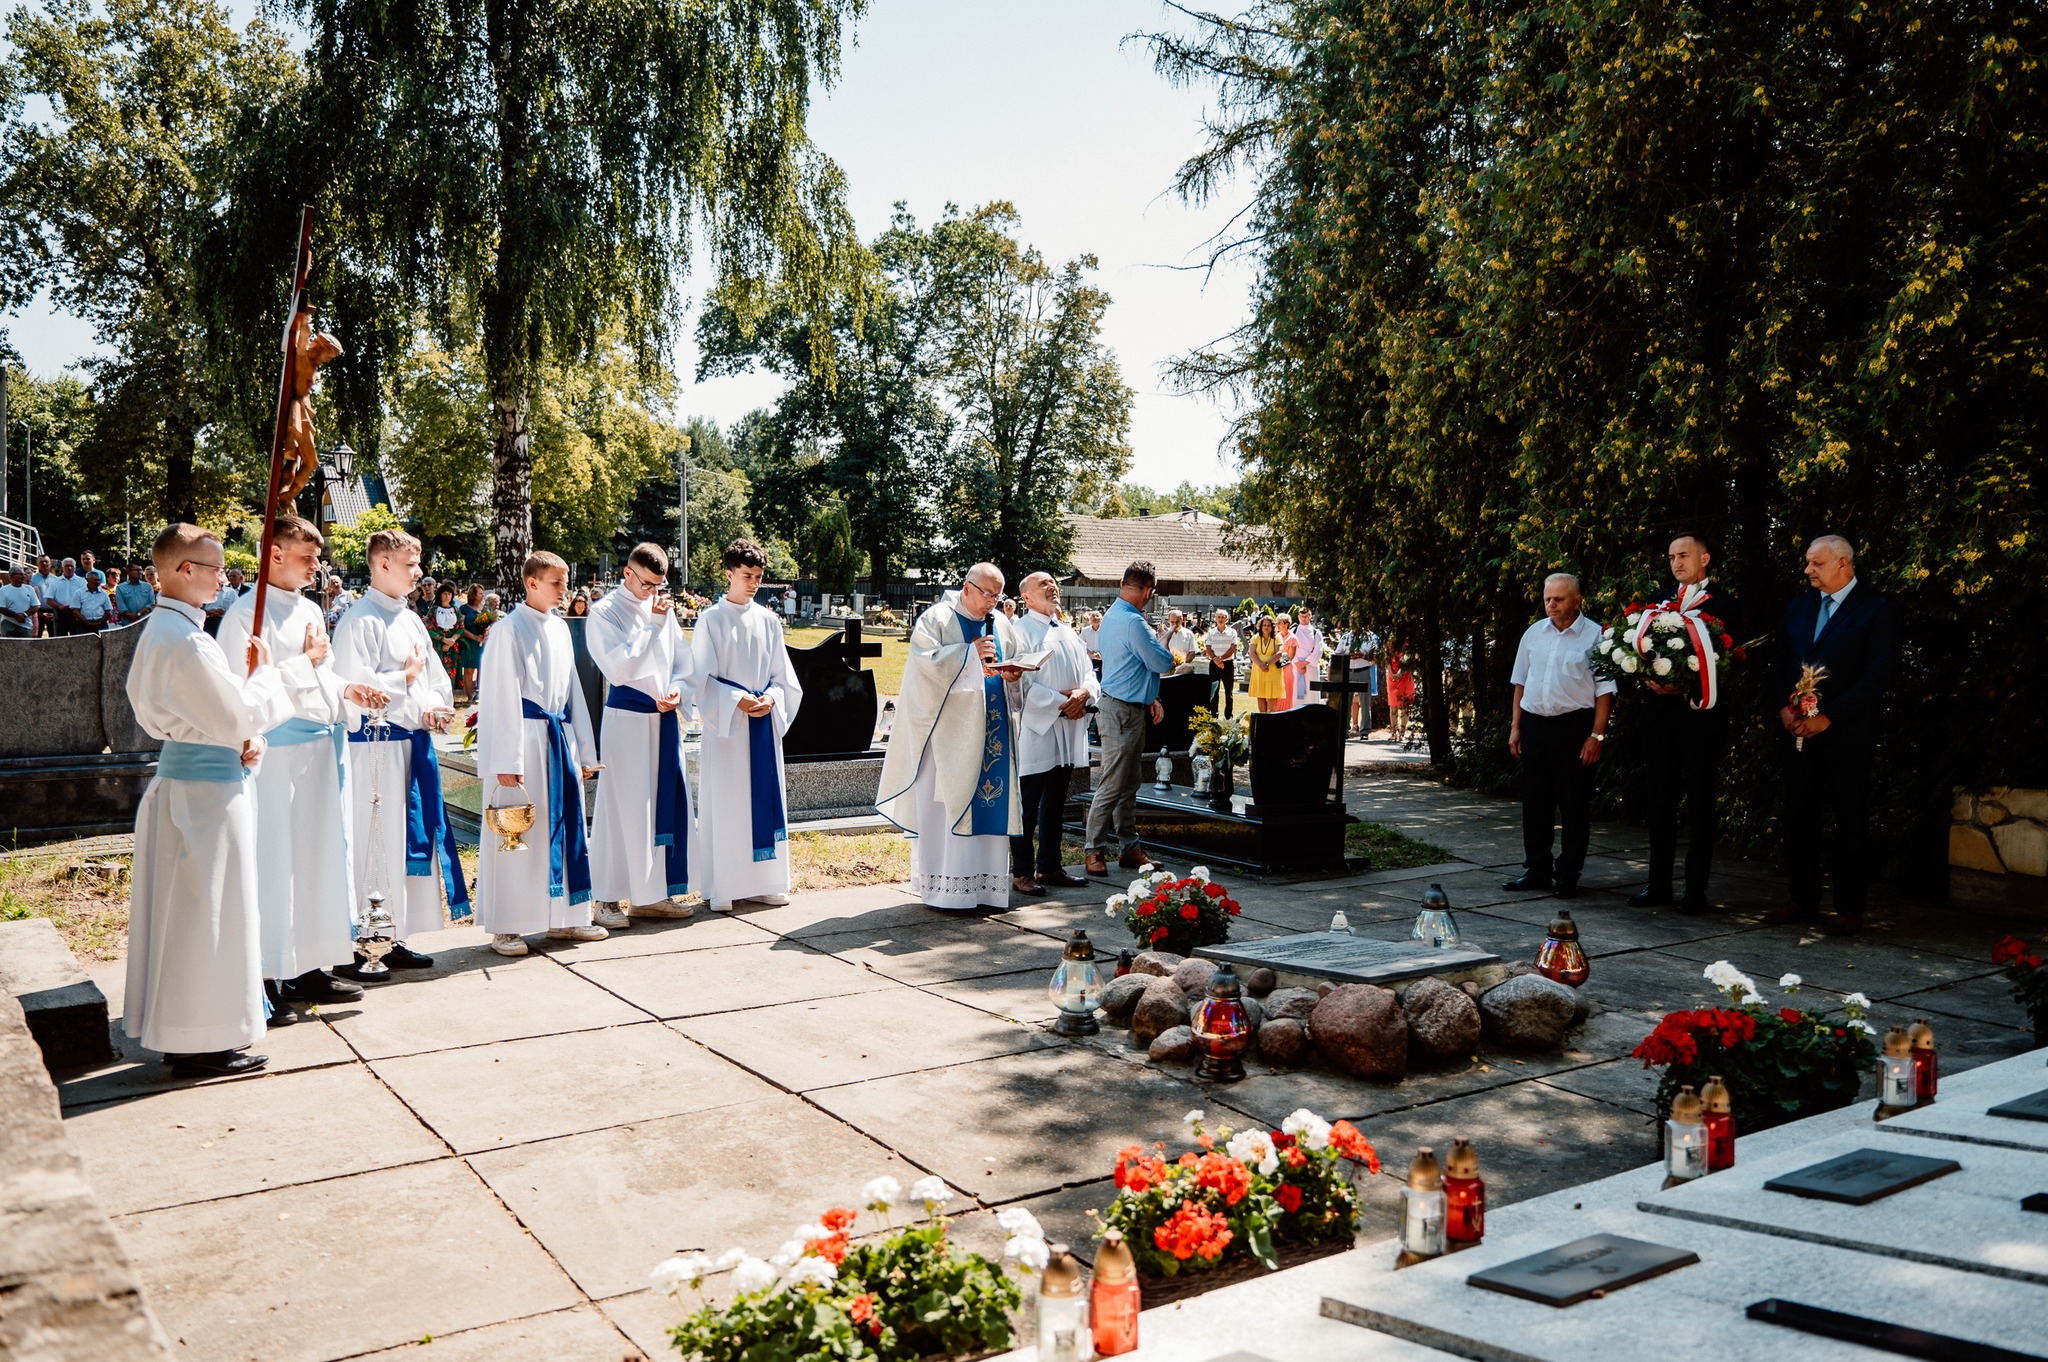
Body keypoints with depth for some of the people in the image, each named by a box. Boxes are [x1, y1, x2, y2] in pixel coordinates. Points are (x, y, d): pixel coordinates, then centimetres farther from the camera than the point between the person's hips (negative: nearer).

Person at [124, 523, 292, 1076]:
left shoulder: (159, 629, 10)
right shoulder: (186, 641, -22)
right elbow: (240, 718, -20)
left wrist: (240, 738, 2)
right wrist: (262, 672, -5)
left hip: (177, 776, 10)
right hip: (208, 787, -10)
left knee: (180, 906, 16)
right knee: (206, 910, -1)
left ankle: (176, 1031, 27)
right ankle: (203, 1043, 9)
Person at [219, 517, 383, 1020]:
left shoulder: (311, 611, 15)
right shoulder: (248, 614, -11)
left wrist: (347, 689, 2)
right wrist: (306, 661, -10)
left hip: (319, 749, 8)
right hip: (277, 749, -8)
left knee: (319, 855, 12)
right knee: (274, 862, -4)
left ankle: (309, 968, 23)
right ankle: (265, 980, 5)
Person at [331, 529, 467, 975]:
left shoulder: (410, 620, 15)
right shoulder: (360, 620, -10)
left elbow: (437, 678, 17)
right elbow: (355, 686, -19)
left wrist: (434, 709, -3)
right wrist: (406, 676, -8)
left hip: (414, 744, 8)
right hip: (376, 747, -8)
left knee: (411, 839, 12)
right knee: (371, 846, -5)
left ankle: (399, 940, 22)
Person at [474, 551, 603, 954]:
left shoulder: (559, 628, 12)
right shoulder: (509, 630, -9)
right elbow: (501, 697, -12)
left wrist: (584, 750, 15)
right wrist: (507, 761, -16)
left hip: (560, 738, 7)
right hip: (525, 738, -7)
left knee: (565, 825, 10)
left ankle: (564, 918, 20)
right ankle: (505, 927, 9)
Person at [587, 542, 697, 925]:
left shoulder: (663, 608, 10)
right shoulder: (604, 614, -7)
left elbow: (684, 661, 15)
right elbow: (620, 668, -18)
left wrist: (677, 692, -4)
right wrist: (653, 625, -17)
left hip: (665, 718, 6)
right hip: (626, 720, -6)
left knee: (666, 805, 7)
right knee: (623, 807, -2)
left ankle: (652, 894, 17)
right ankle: (609, 897, 7)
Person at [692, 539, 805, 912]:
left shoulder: (768, 621, 9)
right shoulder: (711, 619, -2)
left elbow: (782, 674, 11)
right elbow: (702, 676, -5)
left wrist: (769, 699, -8)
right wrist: (737, 700, -17)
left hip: (765, 721, 4)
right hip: (726, 723, -4)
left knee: (765, 799, 6)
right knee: (725, 802, -3)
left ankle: (762, 881, 14)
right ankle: (722, 887, 3)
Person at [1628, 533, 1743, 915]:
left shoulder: (1722, 603, -1)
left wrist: (1687, 687, -20)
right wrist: (1650, 679, -10)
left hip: (1700, 710, -5)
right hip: (1661, 710, 5)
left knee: (1701, 801, 2)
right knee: (1661, 799, 9)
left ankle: (1696, 888, 7)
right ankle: (1659, 883, 16)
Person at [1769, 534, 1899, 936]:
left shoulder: (1876, 610, -5)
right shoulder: (1799, 606, 14)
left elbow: (1877, 676, -12)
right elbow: (1782, 662, 16)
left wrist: (1828, 718, -15)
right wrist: (1783, 707, -2)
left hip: (1847, 733, -6)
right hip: (1799, 731, 6)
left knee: (1851, 821, 2)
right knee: (1799, 817, 7)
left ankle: (1850, 909, 9)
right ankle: (1804, 901, 17)